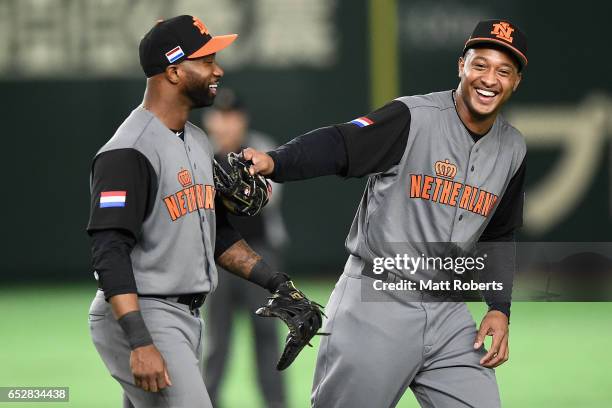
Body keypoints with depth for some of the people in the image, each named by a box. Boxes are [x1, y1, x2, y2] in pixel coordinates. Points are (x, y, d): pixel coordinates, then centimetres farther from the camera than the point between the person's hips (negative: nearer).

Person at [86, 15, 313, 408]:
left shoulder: (199, 143, 15)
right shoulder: (128, 152, -16)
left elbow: (217, 232, 24)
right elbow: (110, 254, -23)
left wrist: (278, 283, 14)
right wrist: (141, 343, -31)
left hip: (187, 317, 10)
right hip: (142, 318, -10)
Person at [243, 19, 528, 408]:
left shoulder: (512, 149, 8)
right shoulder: (413, 118, -11)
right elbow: (337, 145, -25)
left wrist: (500, 308, 9)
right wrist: (273, 162, -43)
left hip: (448, 314, 5)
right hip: (376, 305, -5)